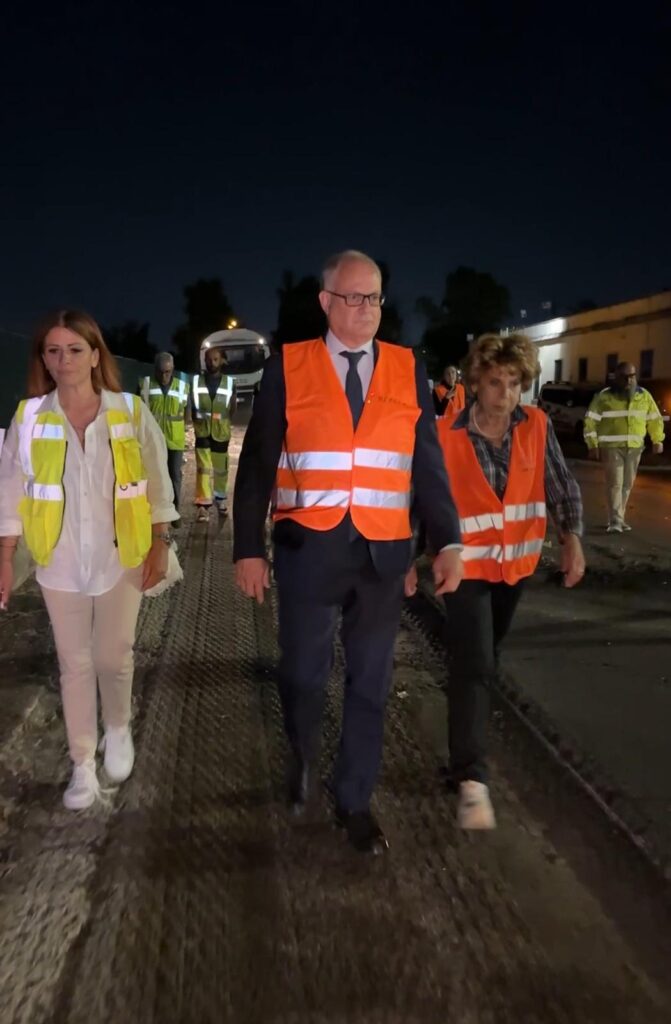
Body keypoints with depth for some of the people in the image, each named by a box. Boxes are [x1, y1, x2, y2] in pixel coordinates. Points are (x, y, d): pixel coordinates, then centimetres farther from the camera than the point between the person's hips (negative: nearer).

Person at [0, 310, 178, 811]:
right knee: (75, 664, 10)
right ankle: (83, 764, 25)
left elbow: (158, 485, -1)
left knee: (114, 657, 8)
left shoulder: (131, 412, -7)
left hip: (121, 560, -1)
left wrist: (160, 546, -3)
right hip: (61, 564, 1)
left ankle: (119, 730, 38)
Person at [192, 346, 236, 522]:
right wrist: (198, 421, -2)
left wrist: (222, 422, 2)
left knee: (221, 468, 13)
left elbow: (232, 408, 8)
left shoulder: (229, 383, -1)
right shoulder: (196, 381, -2)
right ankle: (204, 506, -6)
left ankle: (221, 499, 33)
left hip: (221, 432, 1)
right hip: (202, 431, -1)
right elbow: (190, 405, 5)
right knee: (203, 468, -7)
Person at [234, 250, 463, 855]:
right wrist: (249, 548, -3)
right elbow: (257, 466, 1)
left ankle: (354, 801, 31)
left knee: (370, 685, 11)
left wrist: (448, 542, -4)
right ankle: (304, 758, 42)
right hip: (308, 550, -1)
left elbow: (428, 464, 5)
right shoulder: (287, 368, 0)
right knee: (303, 674, 9)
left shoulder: (409, 371, 5)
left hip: (382, 553, 2)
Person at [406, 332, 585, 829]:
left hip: (516, 560, 5)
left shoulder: (537, 426, -7)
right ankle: (472, 778, -9)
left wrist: (572, 538, -11)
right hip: (468, 562, -5)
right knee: (474, 664, -12)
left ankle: (470, 717, 50)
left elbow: (561, 485, 0)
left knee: (489, 655, 23)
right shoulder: (446, 436, -17)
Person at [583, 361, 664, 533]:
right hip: (612, 446, -4)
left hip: (635, 447, 5)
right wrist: (592, 444, -9)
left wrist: (657, 440, 12)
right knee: (615, 483, -10)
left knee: (627, 484, 10)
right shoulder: (604, 396, -6)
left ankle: (619, 518, 21)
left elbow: (655, 419, 16)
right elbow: (591, 420, -6)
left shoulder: (644, 396, 7)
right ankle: (615, 521, -11)